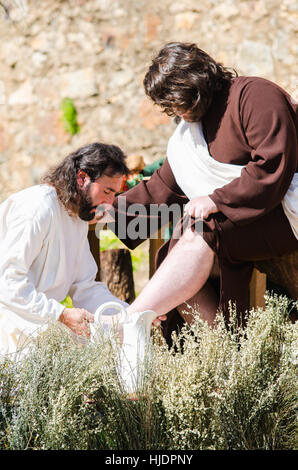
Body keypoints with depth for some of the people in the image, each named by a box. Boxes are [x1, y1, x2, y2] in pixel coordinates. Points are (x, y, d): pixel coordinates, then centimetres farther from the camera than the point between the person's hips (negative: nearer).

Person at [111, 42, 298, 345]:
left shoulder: (254, 95, -10)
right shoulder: (190, 128, 18)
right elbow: (164, 187, 21)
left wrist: (216, 200, -20)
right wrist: (115, 210, 14)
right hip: (235, 216, 8)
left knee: (200, 236, -30)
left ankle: (127, 323, -32)